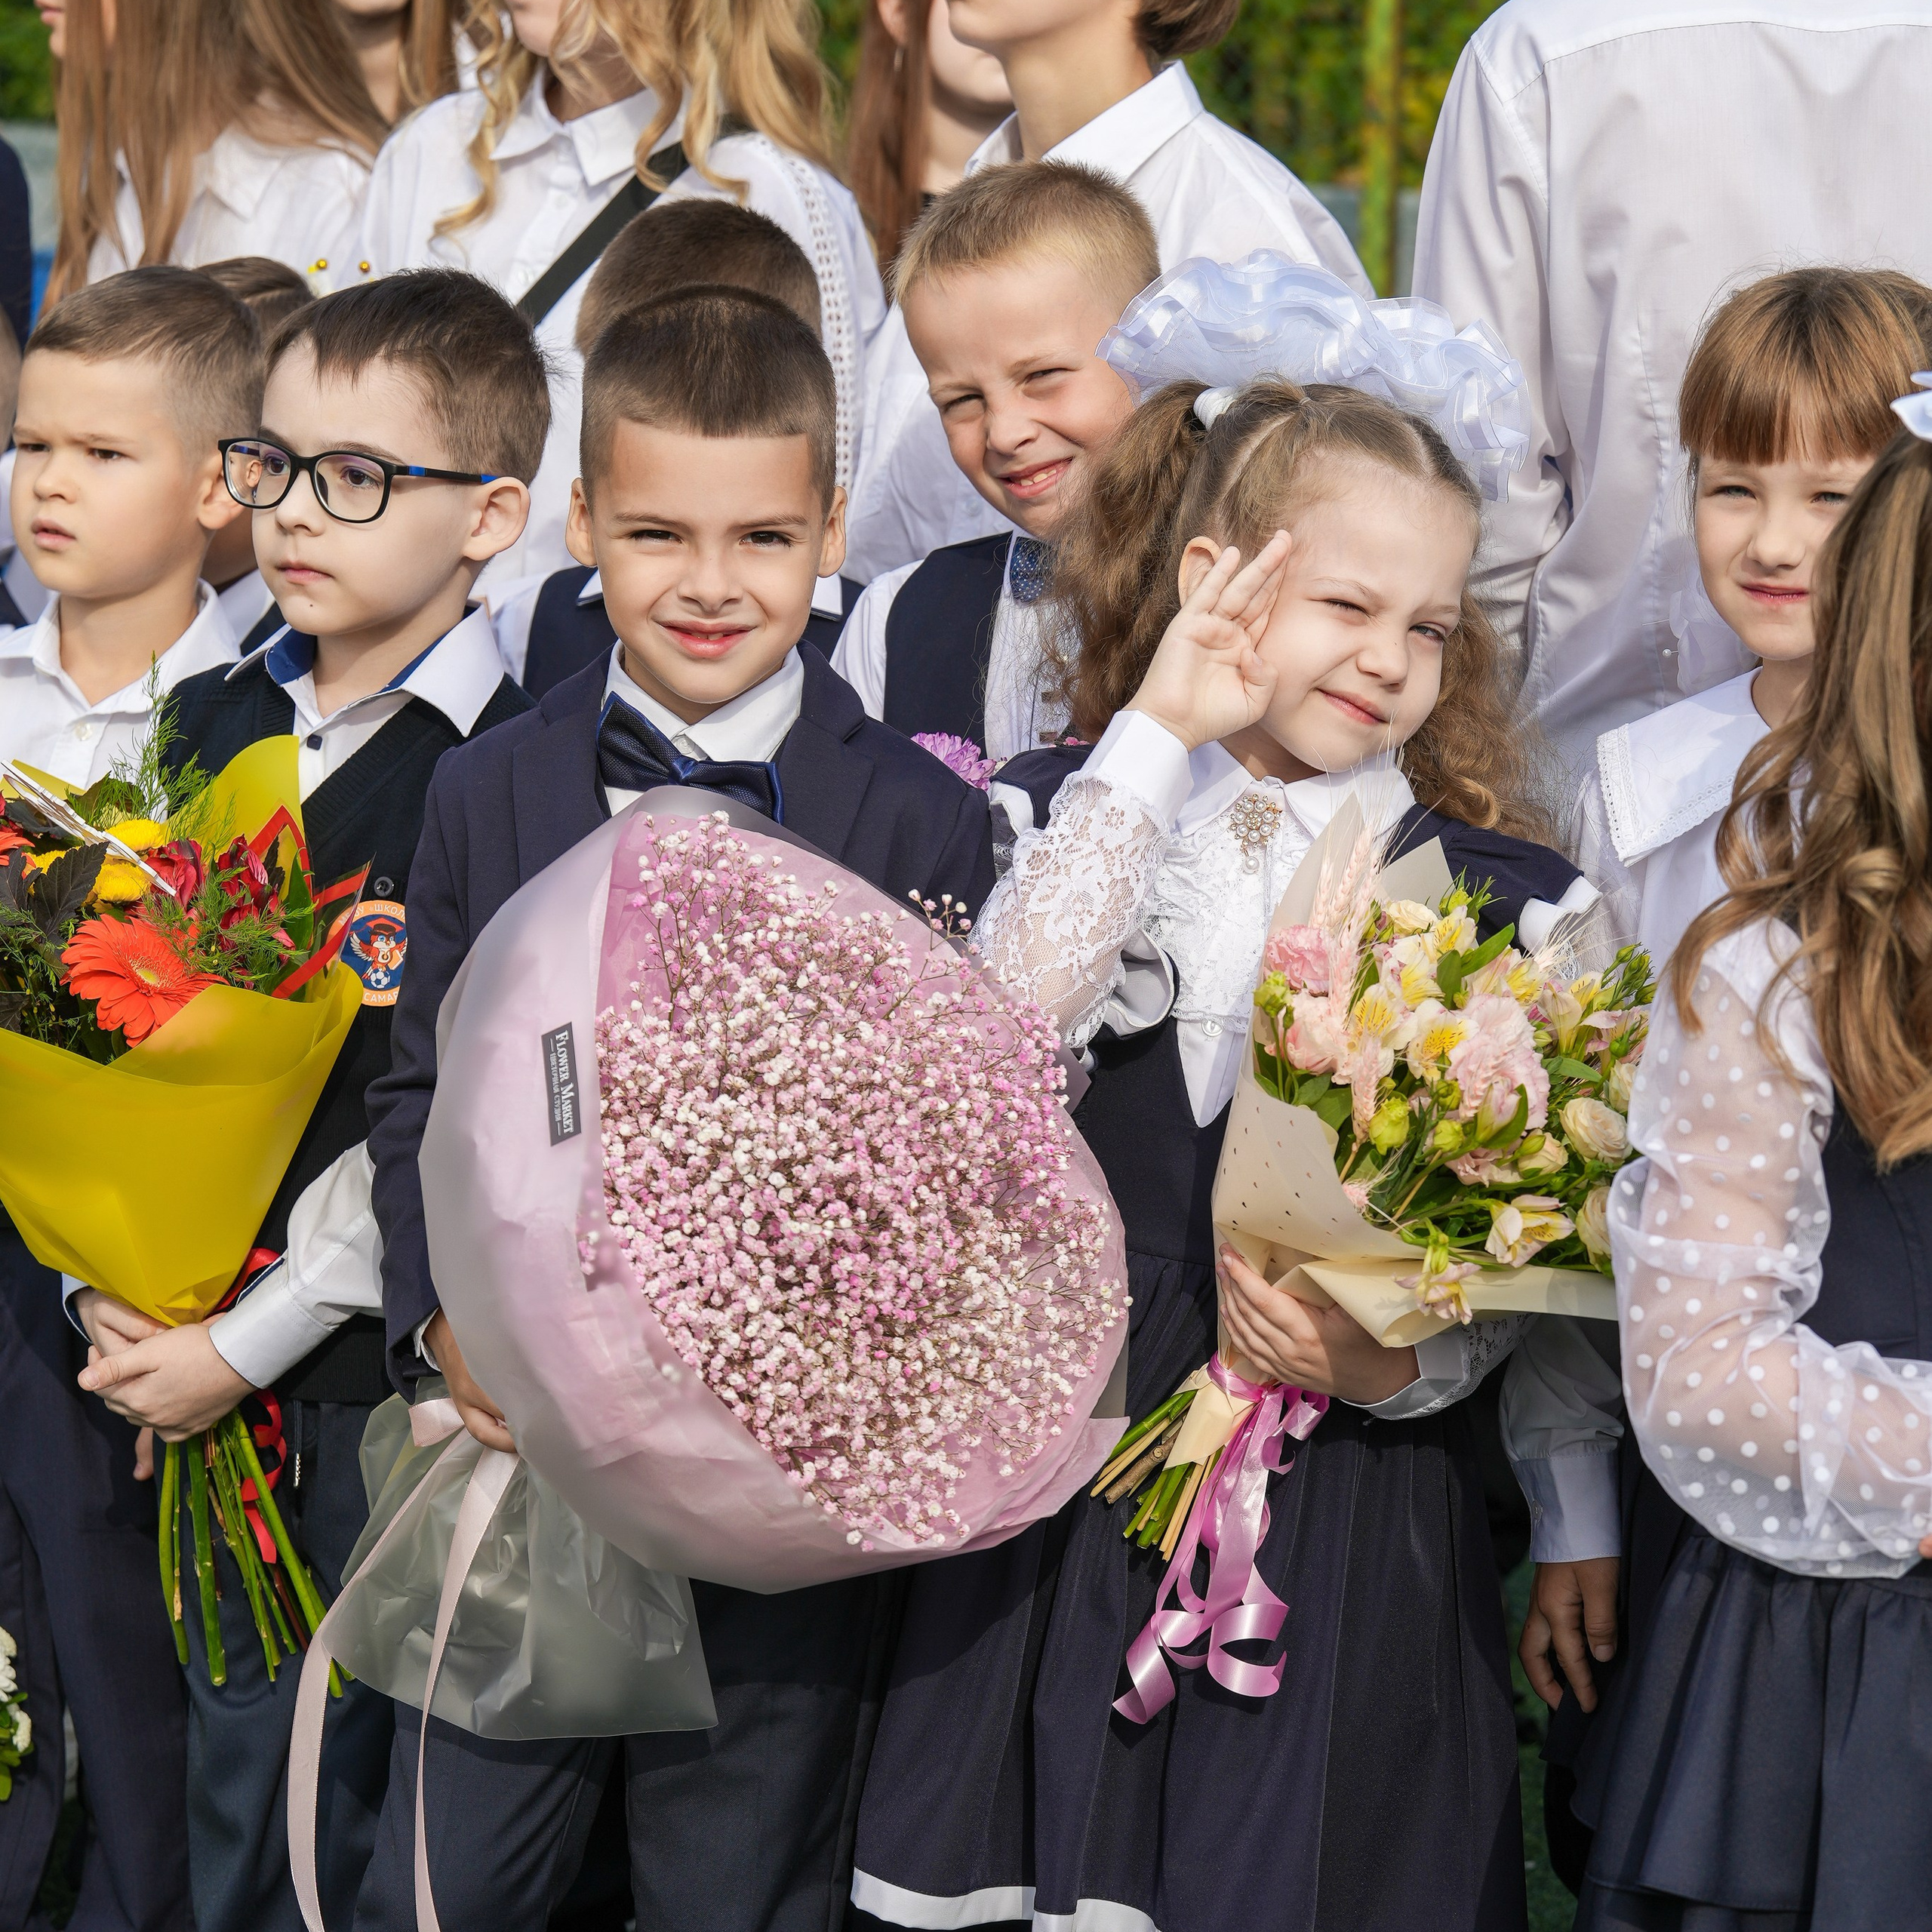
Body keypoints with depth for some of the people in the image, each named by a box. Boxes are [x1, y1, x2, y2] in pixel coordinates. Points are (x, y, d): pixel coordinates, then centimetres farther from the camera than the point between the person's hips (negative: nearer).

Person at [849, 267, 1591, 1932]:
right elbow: (1005, 1029, -18)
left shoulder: (1501, 900, 2)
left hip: (1350, 1500, -1)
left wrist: (1397, 1361, -20)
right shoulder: (1073, 810, 4)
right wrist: (1158, 739, -16)